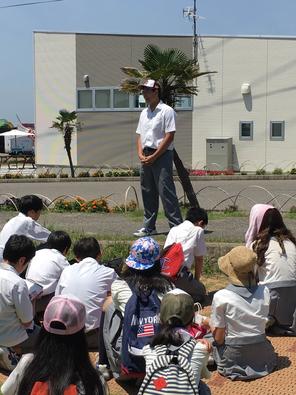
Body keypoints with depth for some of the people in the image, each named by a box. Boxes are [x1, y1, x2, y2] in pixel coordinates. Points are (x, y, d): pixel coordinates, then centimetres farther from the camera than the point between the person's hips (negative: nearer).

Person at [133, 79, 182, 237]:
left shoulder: (166, 111, -6)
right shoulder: (144, 113, 17)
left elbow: (169, 136, -12)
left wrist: (154, 156, -14)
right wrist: (141, 154, 0)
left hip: (162, 155, -7)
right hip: (146, 157, 7)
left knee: (166, 192, -10)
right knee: (147, 193, 10)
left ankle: (177, 226, -5)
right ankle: (148, 227, 19)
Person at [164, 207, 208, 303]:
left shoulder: (173, 229, 25)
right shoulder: (198, 230, 10)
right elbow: (199, 259, 15)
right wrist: (196, 280, 30)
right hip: (179, 273, -6)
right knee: (200, 291, 16)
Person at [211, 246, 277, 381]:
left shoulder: (221, 297, -23)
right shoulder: (264, 291, -13)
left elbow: (218, 338, -16)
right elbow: (263, 323, 2)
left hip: (233, 358, -4)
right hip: (263, 357, 4)